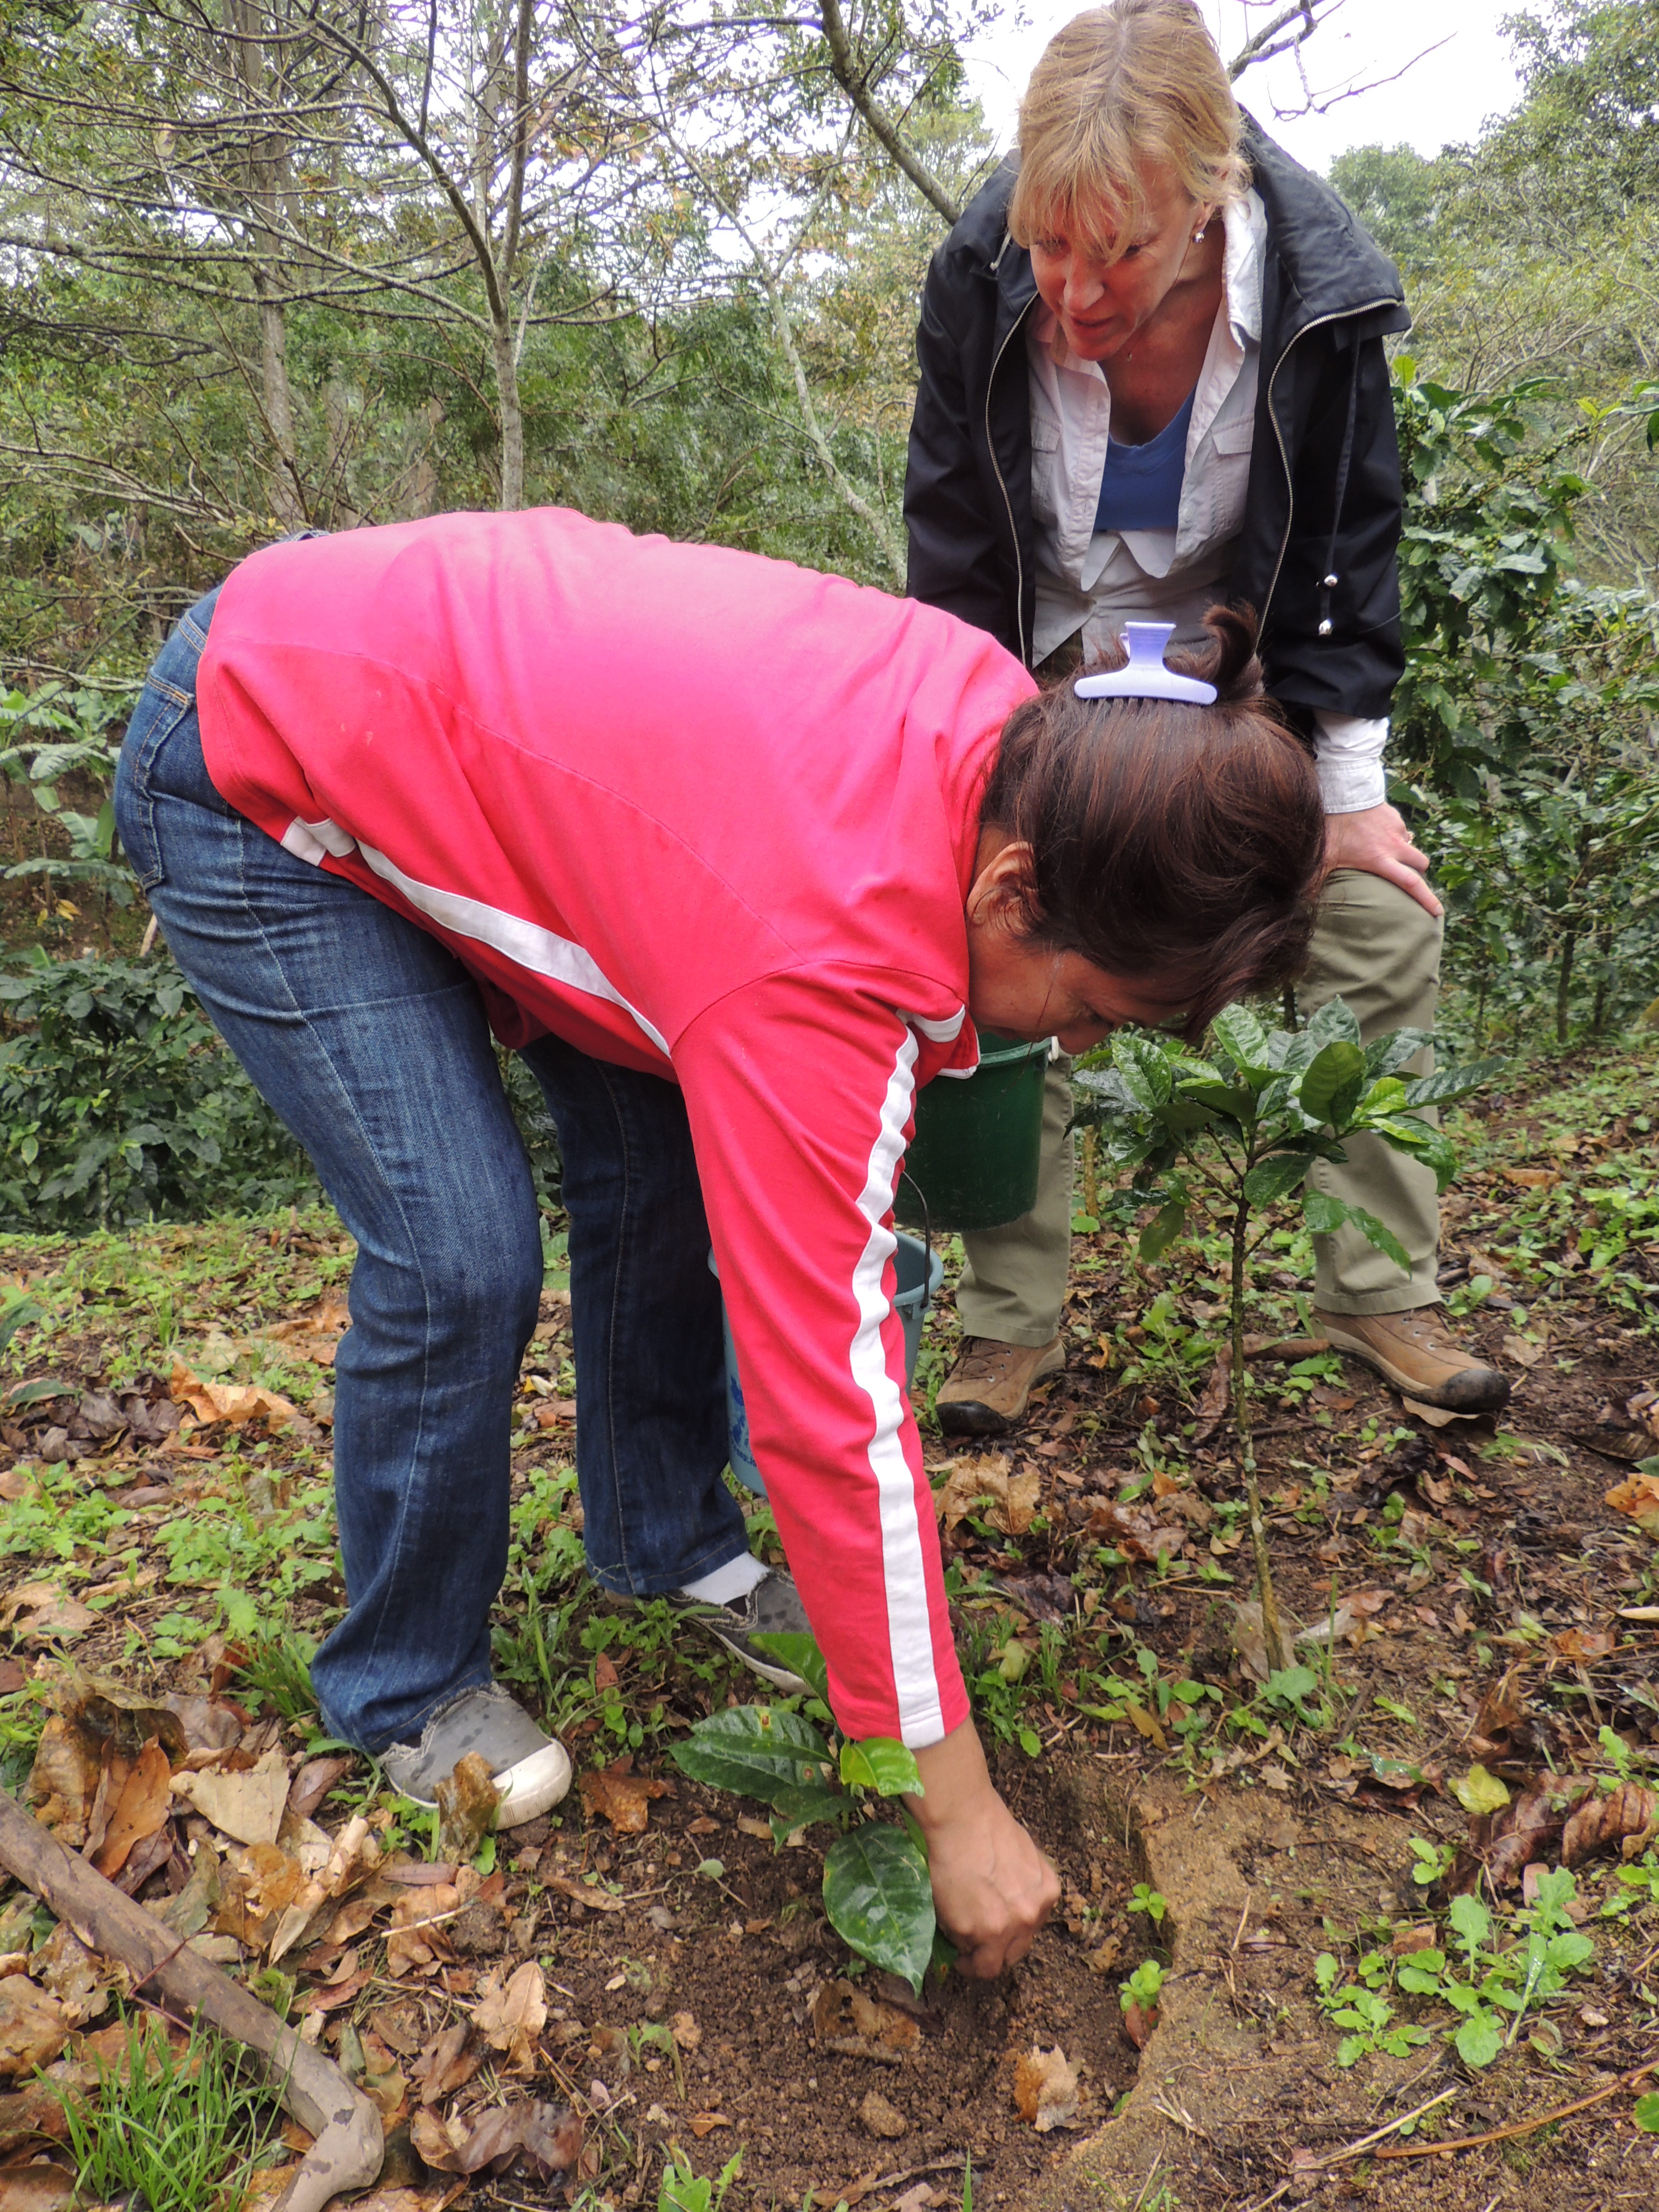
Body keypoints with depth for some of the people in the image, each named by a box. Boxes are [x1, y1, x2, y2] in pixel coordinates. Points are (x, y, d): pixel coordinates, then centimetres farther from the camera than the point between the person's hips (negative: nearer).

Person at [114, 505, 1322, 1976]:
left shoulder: (1013, 729, -16)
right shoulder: (821, 955, -39)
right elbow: (832, 1398, -34)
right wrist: (961, 1814, -24)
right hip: (261, 787, -7)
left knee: (667, 1169, 2)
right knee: (463, 1261, -15)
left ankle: (667, 1542, 24)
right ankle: (406, 1691, 11)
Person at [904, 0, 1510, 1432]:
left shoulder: (1317, 291, -23)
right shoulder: (983, 288, -23)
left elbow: (1347, 552, -11)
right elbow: (955, 561, -13)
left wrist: (1350, 790, -14)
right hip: (1045, 669, 0)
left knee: (1383, 927, -9)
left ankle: (1379, 1295, 4)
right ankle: (1011, 1326, -3)